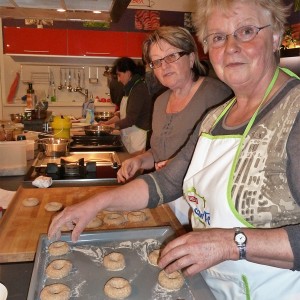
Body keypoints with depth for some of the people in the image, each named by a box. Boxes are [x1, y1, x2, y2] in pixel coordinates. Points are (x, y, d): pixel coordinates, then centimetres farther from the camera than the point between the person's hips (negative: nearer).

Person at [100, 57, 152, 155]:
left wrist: (109, 126, -8)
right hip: (129, 137, 8)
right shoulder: (131, 88, 13)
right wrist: (107, 122, 7)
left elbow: (131, 119, -18)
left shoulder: (139, 89, -16)